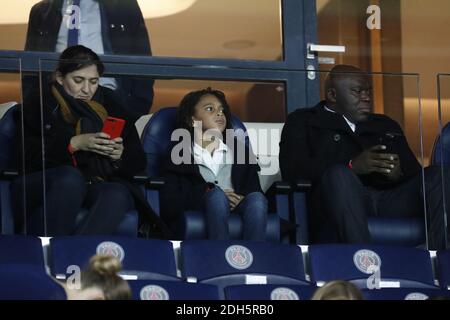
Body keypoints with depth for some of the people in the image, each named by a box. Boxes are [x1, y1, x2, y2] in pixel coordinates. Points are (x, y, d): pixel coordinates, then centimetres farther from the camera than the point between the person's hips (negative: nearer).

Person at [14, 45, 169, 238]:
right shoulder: (38, 104, 13)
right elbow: (28, 153, -5)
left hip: (100, 184, 2)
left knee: (118, 194, -34)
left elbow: (138, 162, 16)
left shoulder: (108, 102, 19)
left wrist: (119, 155, -7)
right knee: (71, 177, -37)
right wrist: (74, 144, -14)